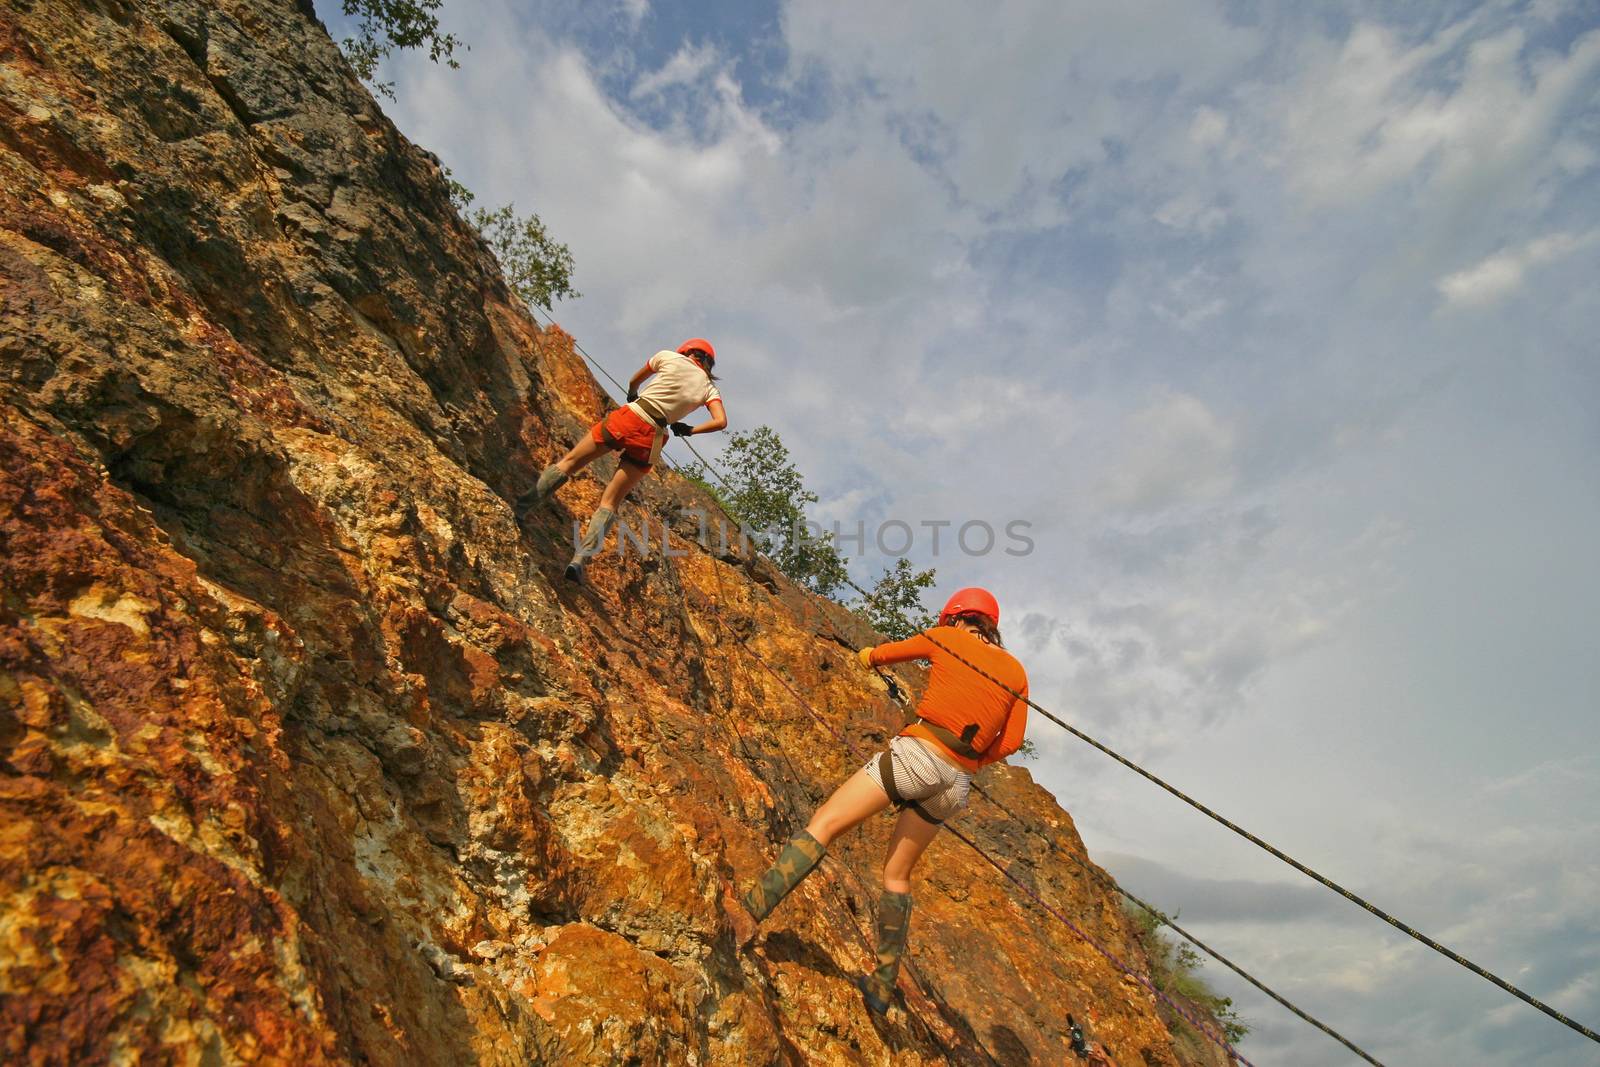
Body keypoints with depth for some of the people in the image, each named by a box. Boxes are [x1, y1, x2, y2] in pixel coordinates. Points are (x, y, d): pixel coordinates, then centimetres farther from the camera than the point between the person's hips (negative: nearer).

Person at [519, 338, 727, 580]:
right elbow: (721, 421, -2)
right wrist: (689, 430, 13)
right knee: (610, 503, 6)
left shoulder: (669, 357, 12)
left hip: (627, 418, -1)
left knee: (569, 462, 13)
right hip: (650, 441, 2)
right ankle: (580, 560, -7)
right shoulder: (710, 388, 13)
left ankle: (520, 508, 5)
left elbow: (634, 382, 26)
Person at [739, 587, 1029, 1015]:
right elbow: (1010, 742, 9)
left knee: (823, 824, -3)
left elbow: (879, 654, 20)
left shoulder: (945, 638, 7)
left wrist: (869, 656, 44)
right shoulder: (1016, 672, 15)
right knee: (897, 875, 19)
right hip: (957, 783, 5)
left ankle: (749, 913, -13)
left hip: (917, 753, -5)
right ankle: (882, 985, 20)